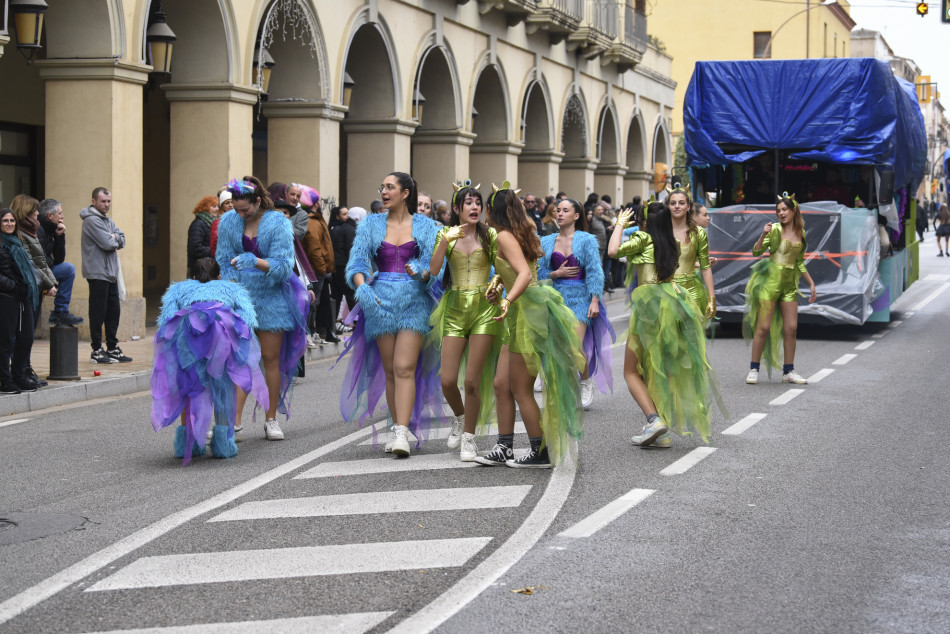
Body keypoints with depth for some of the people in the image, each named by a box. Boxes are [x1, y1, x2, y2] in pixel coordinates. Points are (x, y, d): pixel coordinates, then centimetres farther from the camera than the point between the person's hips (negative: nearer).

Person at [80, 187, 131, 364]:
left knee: (114, 311, 11)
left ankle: (112, 348, 19)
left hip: (111, 273, 9)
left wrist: (113, 238, -9)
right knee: (98, 313, -5)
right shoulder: (91, 220, -11)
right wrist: (114, 240, 2)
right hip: (97, 272, -9)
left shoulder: (107, 220, 19)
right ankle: (97, 351, 0)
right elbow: (107, 243, -19)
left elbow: (122, 240, 12)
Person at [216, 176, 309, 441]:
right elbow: (224, 261, 7)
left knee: (271, 358, 3)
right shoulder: (229, 222, 1)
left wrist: (256, 262, -31)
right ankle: (234, 421, -10)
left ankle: (271, 419, 13)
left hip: (271, 297, -2)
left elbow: (283, 266, -15)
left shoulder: (278, 223, -10)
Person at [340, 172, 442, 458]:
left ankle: (402, 433, -19)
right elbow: (357, 262, 1)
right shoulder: (371, 225, 10)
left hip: (413, 300, -2)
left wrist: (421, 273, -21)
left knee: (405, 368, -13)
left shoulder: (425, 226, 6)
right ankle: (397, 426, 13)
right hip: (380, 299, 2)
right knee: (389, 370, 4)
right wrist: (362, 288, -18)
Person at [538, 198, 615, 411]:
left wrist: (595, 301, -11)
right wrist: (556, 274, -7)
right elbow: (539, 272, 12)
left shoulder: (586, 240, 0)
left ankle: (586, 382, 10)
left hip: (580, 299, -4)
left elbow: (595, 272, -4)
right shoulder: (547, 242, 10)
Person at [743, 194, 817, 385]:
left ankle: (788, 371, 11)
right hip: (770, 280, -5)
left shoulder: (801, 233, 11)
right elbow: (756, 252, -9)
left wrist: (811, 284, 20)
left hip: (789, 283, 5)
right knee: (764, 327, -6)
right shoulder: (775, 229, -4)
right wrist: (763, 235, -24)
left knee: (791, 327, 2)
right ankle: (753, 370, 0)